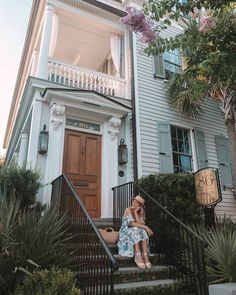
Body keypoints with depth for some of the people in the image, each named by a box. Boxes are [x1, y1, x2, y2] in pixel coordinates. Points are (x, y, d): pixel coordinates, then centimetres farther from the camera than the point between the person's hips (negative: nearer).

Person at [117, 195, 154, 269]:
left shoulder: (141, 212, 6)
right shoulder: (128, 210, -8)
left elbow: (140, 224, -13)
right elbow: (132, 223, -22)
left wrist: (136, 212, -15)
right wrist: (145, 227, -28)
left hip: (136, 231, 4)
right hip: (126, 231, -4)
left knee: (143, 232, -28)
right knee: (135, 231, -35)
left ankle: (145, 256, -40)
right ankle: (138, 256, -44)